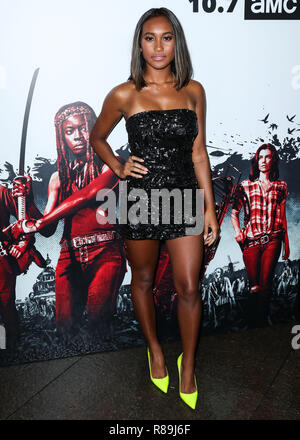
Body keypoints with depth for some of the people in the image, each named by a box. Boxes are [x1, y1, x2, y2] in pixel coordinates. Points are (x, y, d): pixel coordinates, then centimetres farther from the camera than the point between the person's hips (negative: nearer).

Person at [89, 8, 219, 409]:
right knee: (143, 280, 15)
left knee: (189, 288, 2)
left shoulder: (193, 91, 2)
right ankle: (155, 349, 39)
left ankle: (188, 364, 25)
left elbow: (199, 153, 4)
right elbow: (97, 137, 12)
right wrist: (119, 169, -4)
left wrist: (210, 208, 3)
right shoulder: (125, 95, -5)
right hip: (140, 200, -1)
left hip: (185, 198, 1)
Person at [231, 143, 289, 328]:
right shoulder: (246, 185, 10)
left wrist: (286, 244, 12)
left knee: (265, 284, -5)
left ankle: (263, 322, 7)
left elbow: (282, 217, 14)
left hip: (272, 239, 0)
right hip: (251, 240, 0)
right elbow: (234, 212, 10)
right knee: (254, 286, -1)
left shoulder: (280, 186, 13)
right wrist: (237, 231, -8)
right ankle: (253, 324, 10)